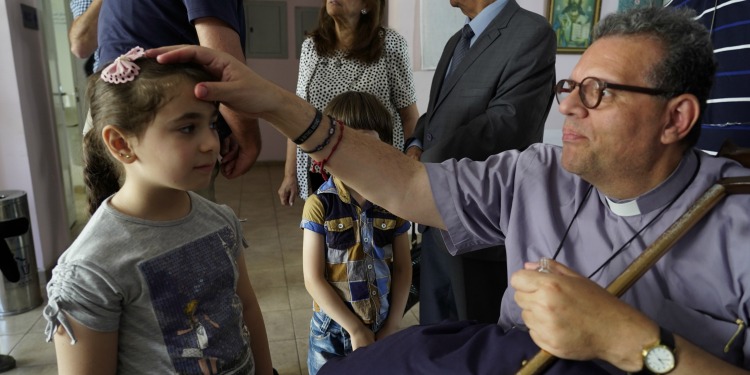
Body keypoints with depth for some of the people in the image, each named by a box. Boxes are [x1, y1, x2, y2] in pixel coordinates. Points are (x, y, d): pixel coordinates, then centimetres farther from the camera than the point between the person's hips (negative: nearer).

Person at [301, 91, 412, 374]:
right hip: (332, 330, -2)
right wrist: (356, 329, -13)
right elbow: (313, 279, -14)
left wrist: (393, 326, -5)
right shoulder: (319, 205, -15)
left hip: (381, 328, 2)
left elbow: (402, 269, 0)